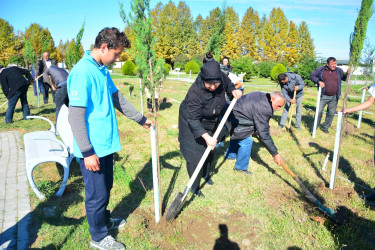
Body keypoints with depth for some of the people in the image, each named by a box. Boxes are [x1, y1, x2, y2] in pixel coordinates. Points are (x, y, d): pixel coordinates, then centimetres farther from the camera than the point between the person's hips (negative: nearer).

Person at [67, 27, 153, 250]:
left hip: (106, 143, 9)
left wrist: (141, 118, 20)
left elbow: (117, 99, 16)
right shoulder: (82, 72, -20)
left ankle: (104, 221, 46)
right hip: (93, 149, -8)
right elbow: (75, 116, -22)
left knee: (105, 188, 24)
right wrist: (87, 152, -20)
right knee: (97, 194, 9)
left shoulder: (102, 70, 8)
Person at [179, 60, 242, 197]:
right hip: (191, 122, -6)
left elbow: (228, 84, 5)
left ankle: (206, 174, 48)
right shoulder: (195, 92, -37)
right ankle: (194, 187, 17)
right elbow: (193, 119, -33)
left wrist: (233, 91, -16)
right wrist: (206, 137, -39)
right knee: (194, 155, -4)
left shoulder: (222, 78, -21)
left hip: (210, 121, 6)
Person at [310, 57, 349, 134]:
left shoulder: (339, 71, 5)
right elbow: (312, 76, 3)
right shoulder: (320, 69, -2)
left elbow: (344, 78, 15)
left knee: (331, 113, 8)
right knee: (319, 111, 0)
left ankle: (325, 127, 24)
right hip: (323, 96, -2)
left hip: (334, 97, 3)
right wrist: (318, 81, -12)